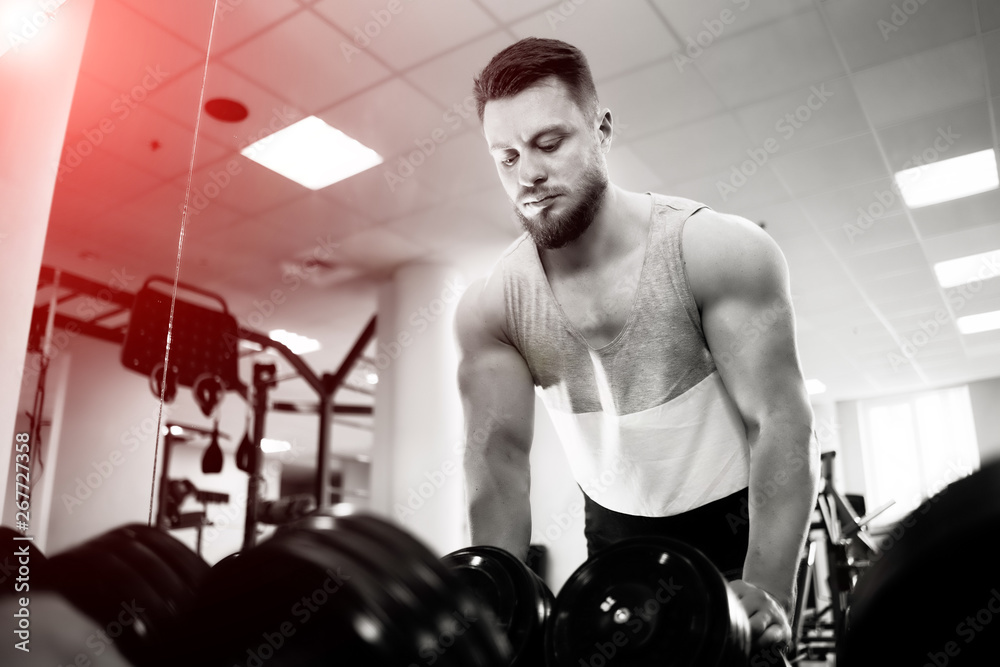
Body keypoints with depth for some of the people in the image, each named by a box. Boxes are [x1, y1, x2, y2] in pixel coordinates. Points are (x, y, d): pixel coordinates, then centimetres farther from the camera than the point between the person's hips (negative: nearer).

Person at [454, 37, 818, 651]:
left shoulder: (720, 252, -20)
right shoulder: (490, 308, -12)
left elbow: (780, 420, -24)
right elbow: (499, 455, -14)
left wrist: (768, 591, -36)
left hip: (739, 517, -2)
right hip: (618, 529, 3)